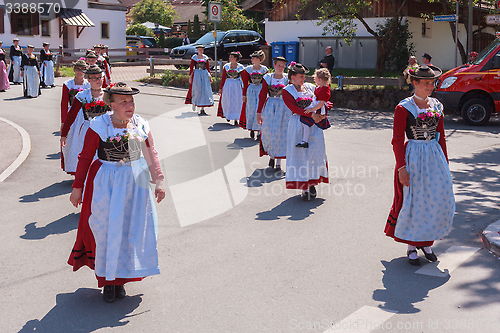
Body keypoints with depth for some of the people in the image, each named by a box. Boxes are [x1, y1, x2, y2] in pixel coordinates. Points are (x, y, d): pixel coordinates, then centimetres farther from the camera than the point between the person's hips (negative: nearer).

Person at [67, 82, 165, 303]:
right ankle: (107, 280, 16)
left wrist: (158, 181, -11)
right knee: (106, 229, 1)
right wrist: (77, 187, -4)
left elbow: (151, 156, 1)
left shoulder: (141, 126, 1)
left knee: (131, 229, 7)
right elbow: (85, 158, -4)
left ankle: (120, 277, 23)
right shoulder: (99, 127, -8)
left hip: (135, 182, 3)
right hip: (105, 184, -3)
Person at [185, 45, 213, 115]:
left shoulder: (205, 58, 9)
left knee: (204, 90, -5)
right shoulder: (194, 57, 3)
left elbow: (208, 68, 10)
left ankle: (202, 109, -3)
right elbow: (191, 67, 1)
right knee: (196, 90, -2)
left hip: (204, 75, 2)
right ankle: (194, 103, 30)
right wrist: (190, 76, -5)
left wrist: (210, 77, 5)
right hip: (196, 74, -2)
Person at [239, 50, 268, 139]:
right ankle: (251, 129, 11)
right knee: (251, 109, -2)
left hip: (261, 90, -1)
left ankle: (259, 130, 0)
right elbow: (245, 83, 6)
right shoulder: (248, 69, 5)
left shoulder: (264, 69, 3)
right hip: (251, 90, 1)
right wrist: (244, 94, 2)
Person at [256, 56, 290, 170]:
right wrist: (259, 112, 2)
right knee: (269, 132, -2)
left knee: (280, 133, -3)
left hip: (284, 108, 0)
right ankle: (271, 155, 23)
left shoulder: (288, 78, 4)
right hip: (270, 107, 1)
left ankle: (278, 162, 4)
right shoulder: (268, 78, 4)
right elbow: (262, 95, 5)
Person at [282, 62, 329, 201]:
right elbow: (294, 108, -13)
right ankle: (304, 188, 1)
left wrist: (323, 114, -5)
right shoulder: (287, 91, -1)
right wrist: (311, 115, -22)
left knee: (315, 152, 0)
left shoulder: (310, 87, 13)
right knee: (300, 153, -4)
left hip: (314, 124, 4)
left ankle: (312, 183, 13)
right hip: (298, 126, -4)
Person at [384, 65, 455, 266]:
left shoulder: (436, 106, 9)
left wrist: (444, 162, 13)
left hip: (435, 157, 5)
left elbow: (441, 137, 15)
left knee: (438, 200, 5)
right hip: (413, 158, -5)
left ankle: (426, 242, 24)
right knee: (413, 201, 0)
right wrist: (401, 168, -15)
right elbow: (397, 141, -9)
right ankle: (412, 247, 16)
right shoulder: (404, 108, -8)